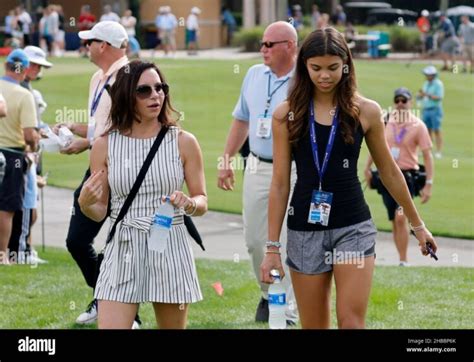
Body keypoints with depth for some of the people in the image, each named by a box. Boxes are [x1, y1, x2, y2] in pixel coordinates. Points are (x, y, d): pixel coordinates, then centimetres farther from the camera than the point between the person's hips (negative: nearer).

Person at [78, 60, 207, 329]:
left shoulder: (183, 142, 1)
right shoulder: (105, 145, 2)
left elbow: (202, 201, 6)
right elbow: (100, 212, 7)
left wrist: (189, 204, -16)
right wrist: (85, 203, -15)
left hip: (171, 249, 0)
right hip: (123, 250, 0)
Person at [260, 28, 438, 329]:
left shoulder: (366, 111, -1)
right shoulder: (287, 115, 0)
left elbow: (389, 172, 11)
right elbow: (280, 184, 2)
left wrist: (418, 225, 17)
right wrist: (272, 247, -1)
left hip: (354, 226, -1)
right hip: (305, 229, 1)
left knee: (351, 321, -11)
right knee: (313, 325, 6)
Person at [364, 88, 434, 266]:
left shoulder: (418, 125, -6)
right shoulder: (385, 121, 5)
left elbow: (427, 155, -5)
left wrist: (429, 184, -10)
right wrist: (367, 168, 16)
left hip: (407, 176, -4)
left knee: (401, 217, -19)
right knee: (394, 220, 8)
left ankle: (404, 261, -14)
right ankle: (402, 260, 18)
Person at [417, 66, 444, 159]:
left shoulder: (438, 84, -8)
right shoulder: (426, 84, 15)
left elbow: (439, 97, -16)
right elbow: (421, 97, 18)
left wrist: (427, 95, -22)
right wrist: (420, 96, -5)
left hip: (435, 109, -7)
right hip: (426, 109, 7)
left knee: (436, 130, -8)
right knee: (427, 130, 6)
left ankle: (439, 152, -9)